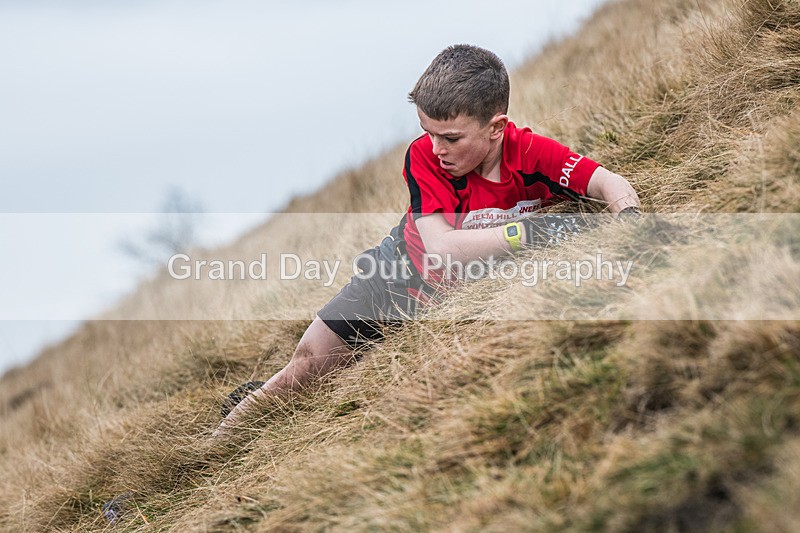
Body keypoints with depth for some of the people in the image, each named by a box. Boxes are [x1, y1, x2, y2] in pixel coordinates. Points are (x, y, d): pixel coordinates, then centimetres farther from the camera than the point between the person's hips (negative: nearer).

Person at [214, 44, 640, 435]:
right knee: (309, 359, 0)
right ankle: (233, 424, 26)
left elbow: (609, 183, -30)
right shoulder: (424, 156, -29)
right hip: (406, 266, 0)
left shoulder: (530, 152, -28)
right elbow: (440, 248, -38)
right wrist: (527, 232, -46)